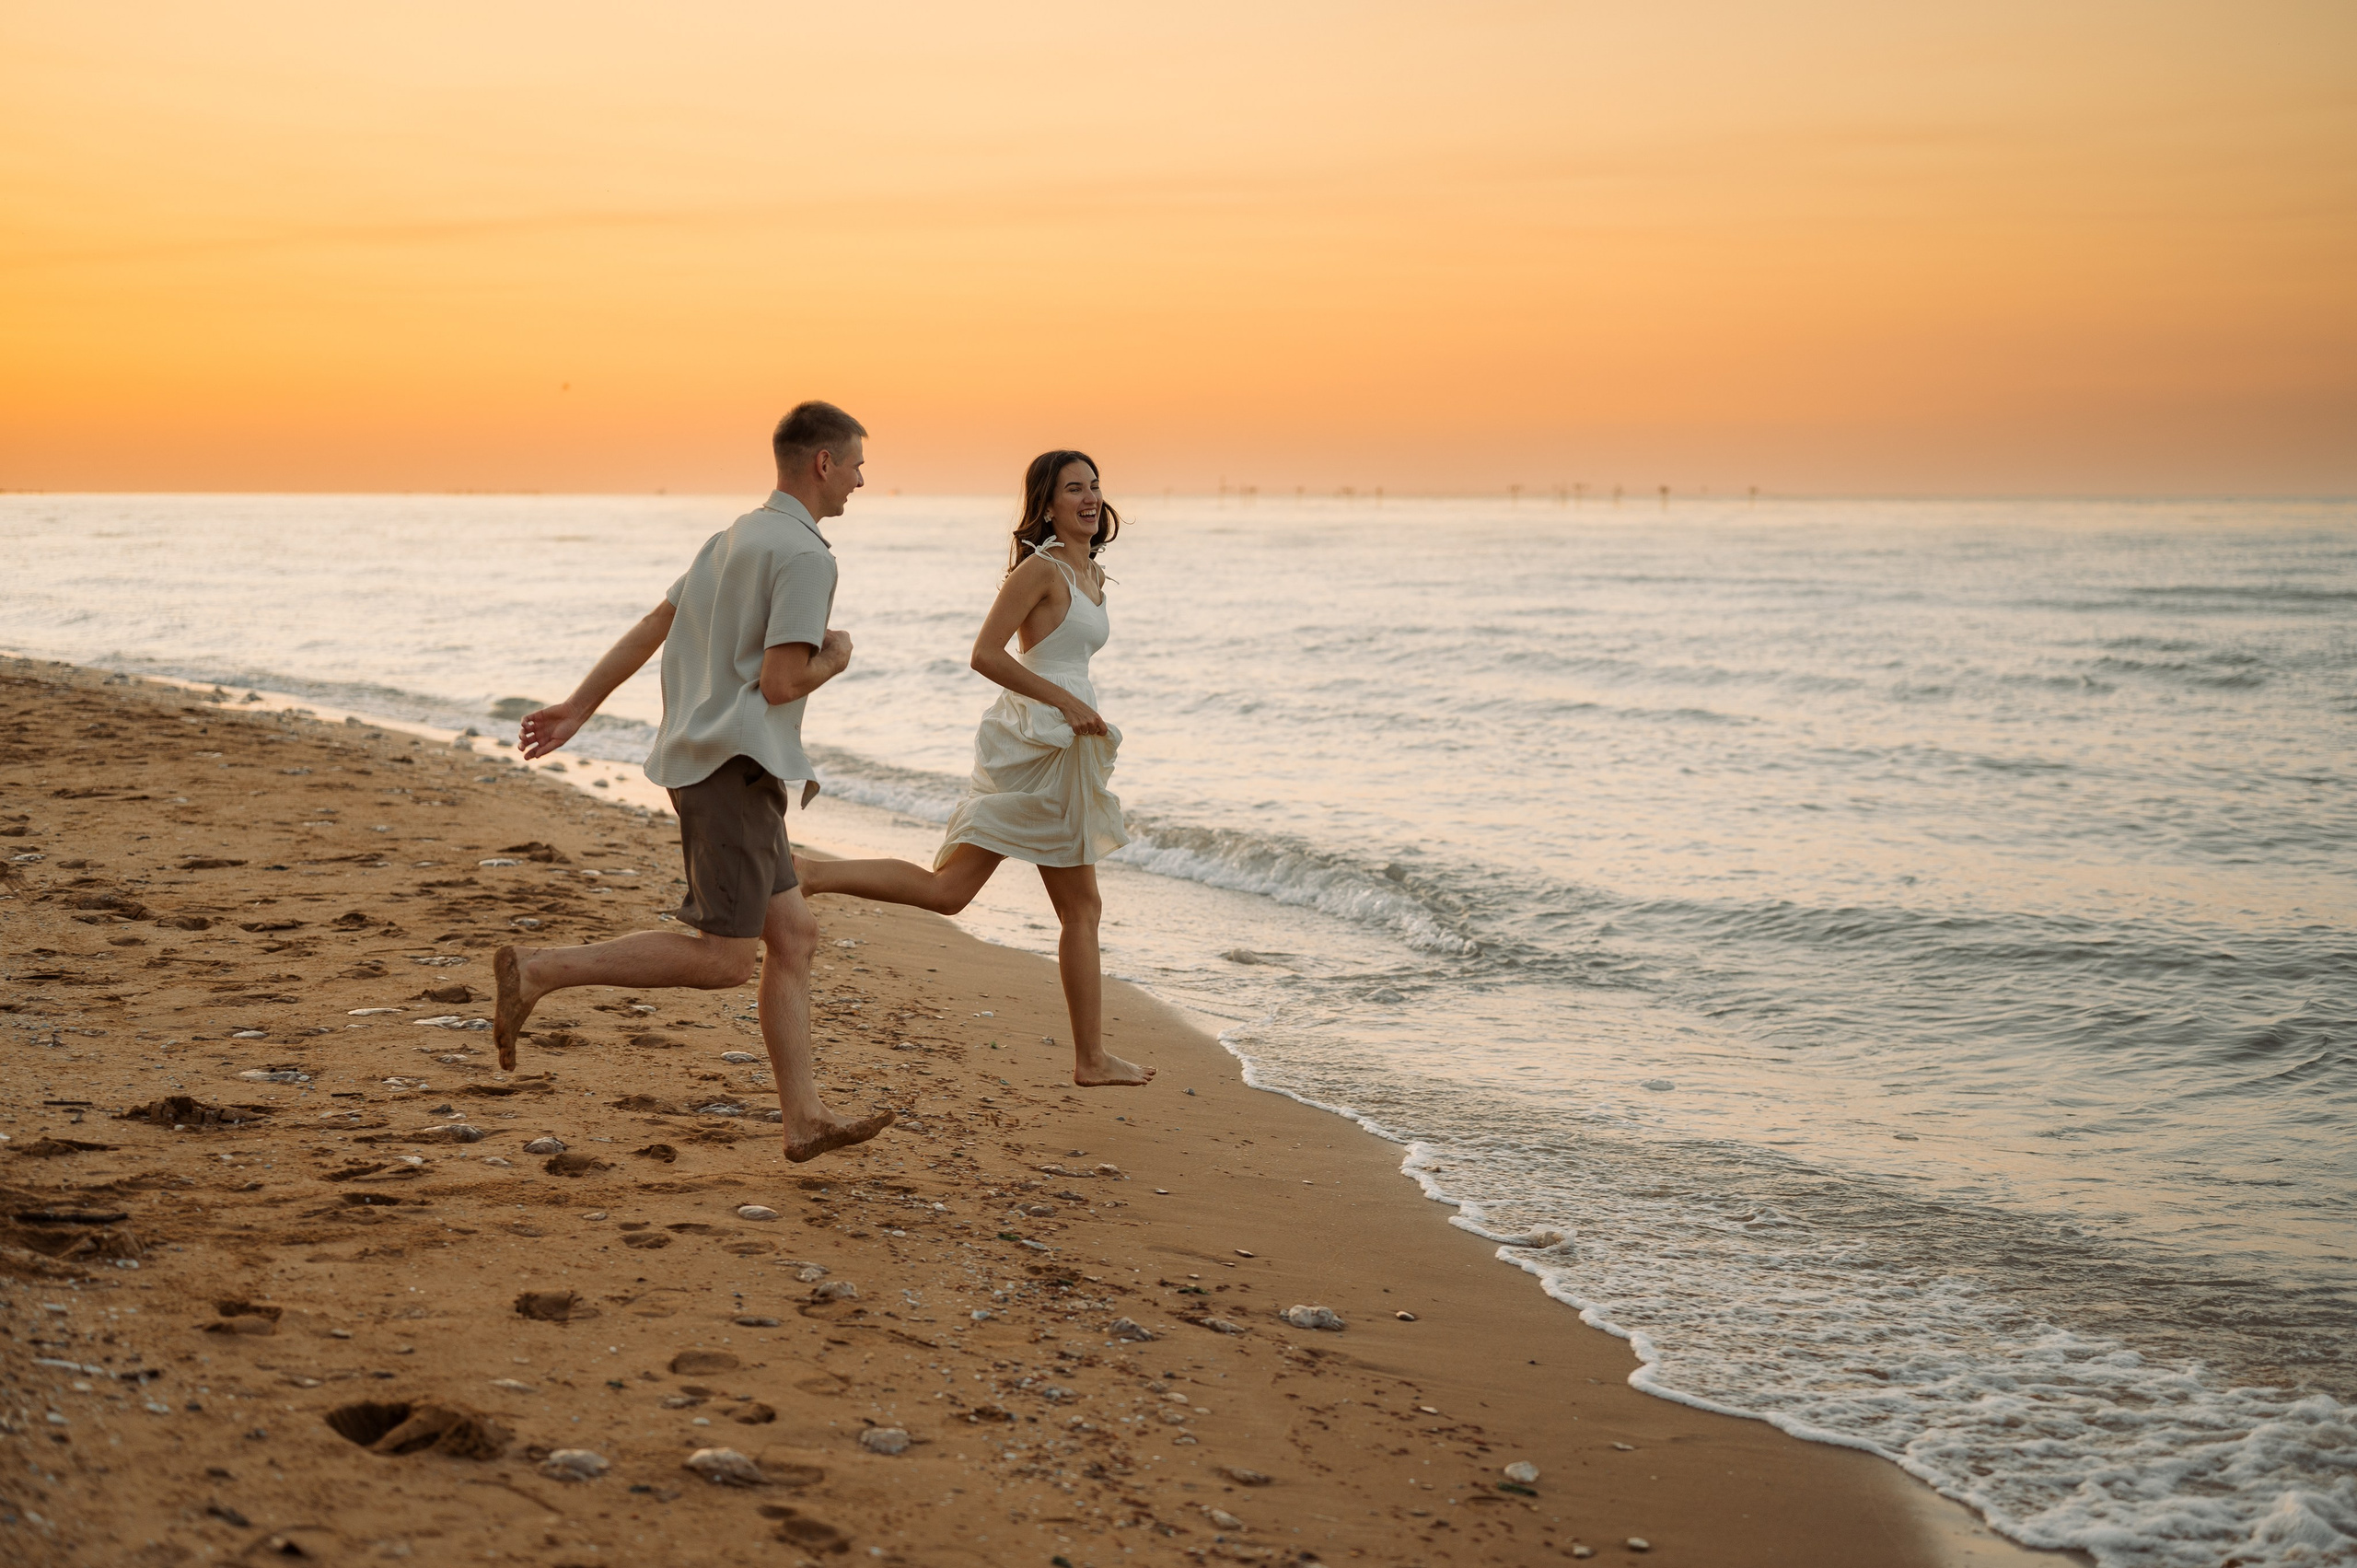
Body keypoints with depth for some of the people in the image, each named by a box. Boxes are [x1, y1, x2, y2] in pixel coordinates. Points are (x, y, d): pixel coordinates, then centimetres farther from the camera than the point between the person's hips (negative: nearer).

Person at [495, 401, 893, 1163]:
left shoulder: (738, 536, 18)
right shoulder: (806, 556, -12)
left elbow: (651, 628, 19)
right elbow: (781, 682, -19)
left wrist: (578, 708, 20)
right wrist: (834, 660, 1)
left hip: (707, 763, 10)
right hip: (734, 765, -10)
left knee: (793, 936, 9)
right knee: (724, 959, -9)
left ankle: (805, 1119, 9)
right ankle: (540, 970, -11)